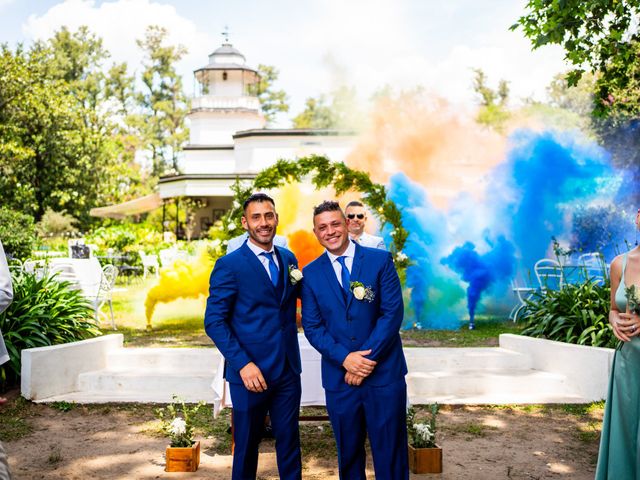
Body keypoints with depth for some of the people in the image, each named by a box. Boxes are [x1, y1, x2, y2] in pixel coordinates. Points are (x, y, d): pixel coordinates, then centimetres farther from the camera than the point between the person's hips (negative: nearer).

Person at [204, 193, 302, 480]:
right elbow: (214, 321, -12)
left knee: (289, 443, 12)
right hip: (251, 371, -4)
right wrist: (242, 364, -19)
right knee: (246, 445, 11)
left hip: (288, 370, 4)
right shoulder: (229, 265, -9)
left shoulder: (288, 259, 8)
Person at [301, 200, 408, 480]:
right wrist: (345, 358, -14)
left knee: (390, 454, 5)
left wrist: (367, 358, -14)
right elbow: (312, 326, 1)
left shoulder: (380, 260, -2)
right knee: (348, 454, 14)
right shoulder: (311, 274, 5)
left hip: (384, 374, -2)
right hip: (339, 378, 2)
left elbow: (393, 313, -7)